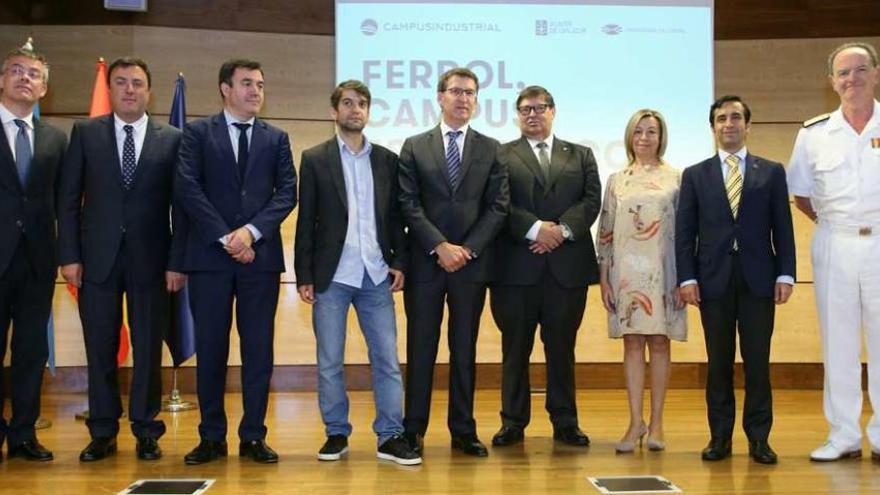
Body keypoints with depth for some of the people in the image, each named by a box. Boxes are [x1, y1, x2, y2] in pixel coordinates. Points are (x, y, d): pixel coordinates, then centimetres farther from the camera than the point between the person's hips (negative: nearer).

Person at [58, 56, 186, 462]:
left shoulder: (172, 139, 3)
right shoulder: (85, 133, 6)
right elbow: (68, 198, 4)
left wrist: (177, 261, -5)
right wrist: (69, 255, -3)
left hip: (151, 259, 0)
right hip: (97, 257, 1)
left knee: (149, 348, 5)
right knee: (100, 347, 6)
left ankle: (146, 431, 17)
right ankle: (103, 432, 18)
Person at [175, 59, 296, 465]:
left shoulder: (276, 138, 13)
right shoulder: (197, 133, 6)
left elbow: (287, 192, 3)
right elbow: (186, 188, -5)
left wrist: (252, 230, -12)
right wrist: (225, 237, -12)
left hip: (261, 255, 2)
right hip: (209, 254, -1)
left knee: (258, 347, 3)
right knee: (210, 348, 3)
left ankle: (253, 436, 12)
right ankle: (212, 437, 13)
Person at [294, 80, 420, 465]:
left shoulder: (387, 160, 10)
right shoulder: (315, 159, 3)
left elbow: (396, 216, 12)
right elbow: (306, 221, 1)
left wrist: (399, 262, 2)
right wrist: (304, 276, -3)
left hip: (376, 275, 2)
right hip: (331, 276, -1)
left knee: (387, 358, 1)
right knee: (329, 361, 5)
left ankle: (390, 437, 7)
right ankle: (336, 434, 17)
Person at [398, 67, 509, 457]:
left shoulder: (491, 149, 8)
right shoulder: (414, 147, 5)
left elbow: (498, 206, 1)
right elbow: (408, 205, -2)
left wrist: (467, 248, -10)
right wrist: (440, 246, -13)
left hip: (472, 261, 1)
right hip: (425, 261, -1)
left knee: (465, 350, 7)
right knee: (421, 348, 4)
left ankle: (463, 430, 15)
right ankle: (414, 429, 12)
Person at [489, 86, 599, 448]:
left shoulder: (581, 156, 16)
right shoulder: (501, 156, 8)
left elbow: (591, 201, 4)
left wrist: (562, 230, -12)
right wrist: (536, 229, -15)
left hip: (567, 266, 2)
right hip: (516, 265, -1)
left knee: (562, 348, 7)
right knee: (515, 348, 4)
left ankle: (565, 422, 16)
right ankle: (513, 422, 13)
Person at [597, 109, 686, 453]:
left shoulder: (676, 179, 4)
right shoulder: (616, 181, 9)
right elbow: (605, 233, 8)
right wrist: (603, 278, 3)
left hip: (662, 272, -1)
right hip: (626, 272, 1)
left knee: (659, 343, 4)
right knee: (632, 344, 2)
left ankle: (656, 422, 12)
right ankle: (636, 422, 6)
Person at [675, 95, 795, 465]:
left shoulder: (771, 172, 9)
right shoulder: (695, 175, 9)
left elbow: (782, 227, 5)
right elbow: (684, 231, 5)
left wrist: (785, 274, -3)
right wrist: (686, 278, -4)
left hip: (758, 280, 0)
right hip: (713, 281, 0)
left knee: (757, 361, 2)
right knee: (718, 362, 5)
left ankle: (759, 438, 10)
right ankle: (720, 436, 12)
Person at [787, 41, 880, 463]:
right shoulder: (814, 133, 4)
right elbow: (801, 196, 13)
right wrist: (834, 223, 4)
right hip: (834, 245, 2)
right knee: (837, 341, 7)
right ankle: (843, 435, 16)